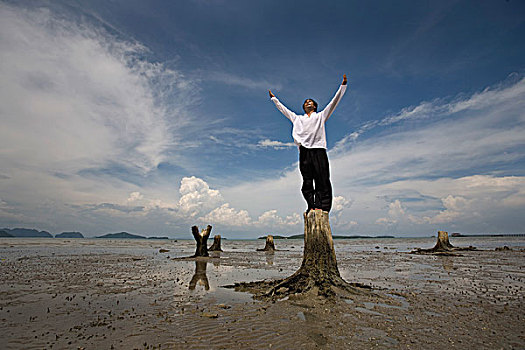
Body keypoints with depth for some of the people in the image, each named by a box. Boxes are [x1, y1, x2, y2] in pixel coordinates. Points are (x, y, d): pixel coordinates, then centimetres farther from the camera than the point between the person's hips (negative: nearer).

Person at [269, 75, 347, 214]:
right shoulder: (298, 118, 30)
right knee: (307, 182, -5)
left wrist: (343, 86, 20)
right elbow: (283, 109, 38)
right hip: (304, 151, 2)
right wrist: (274, 98, 44)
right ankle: (311, 207, -4)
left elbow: (334, 102, 23)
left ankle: (322, 207, -15)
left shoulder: (321, 115, 26)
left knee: (322, 181, -11)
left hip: (318, 150, -2)